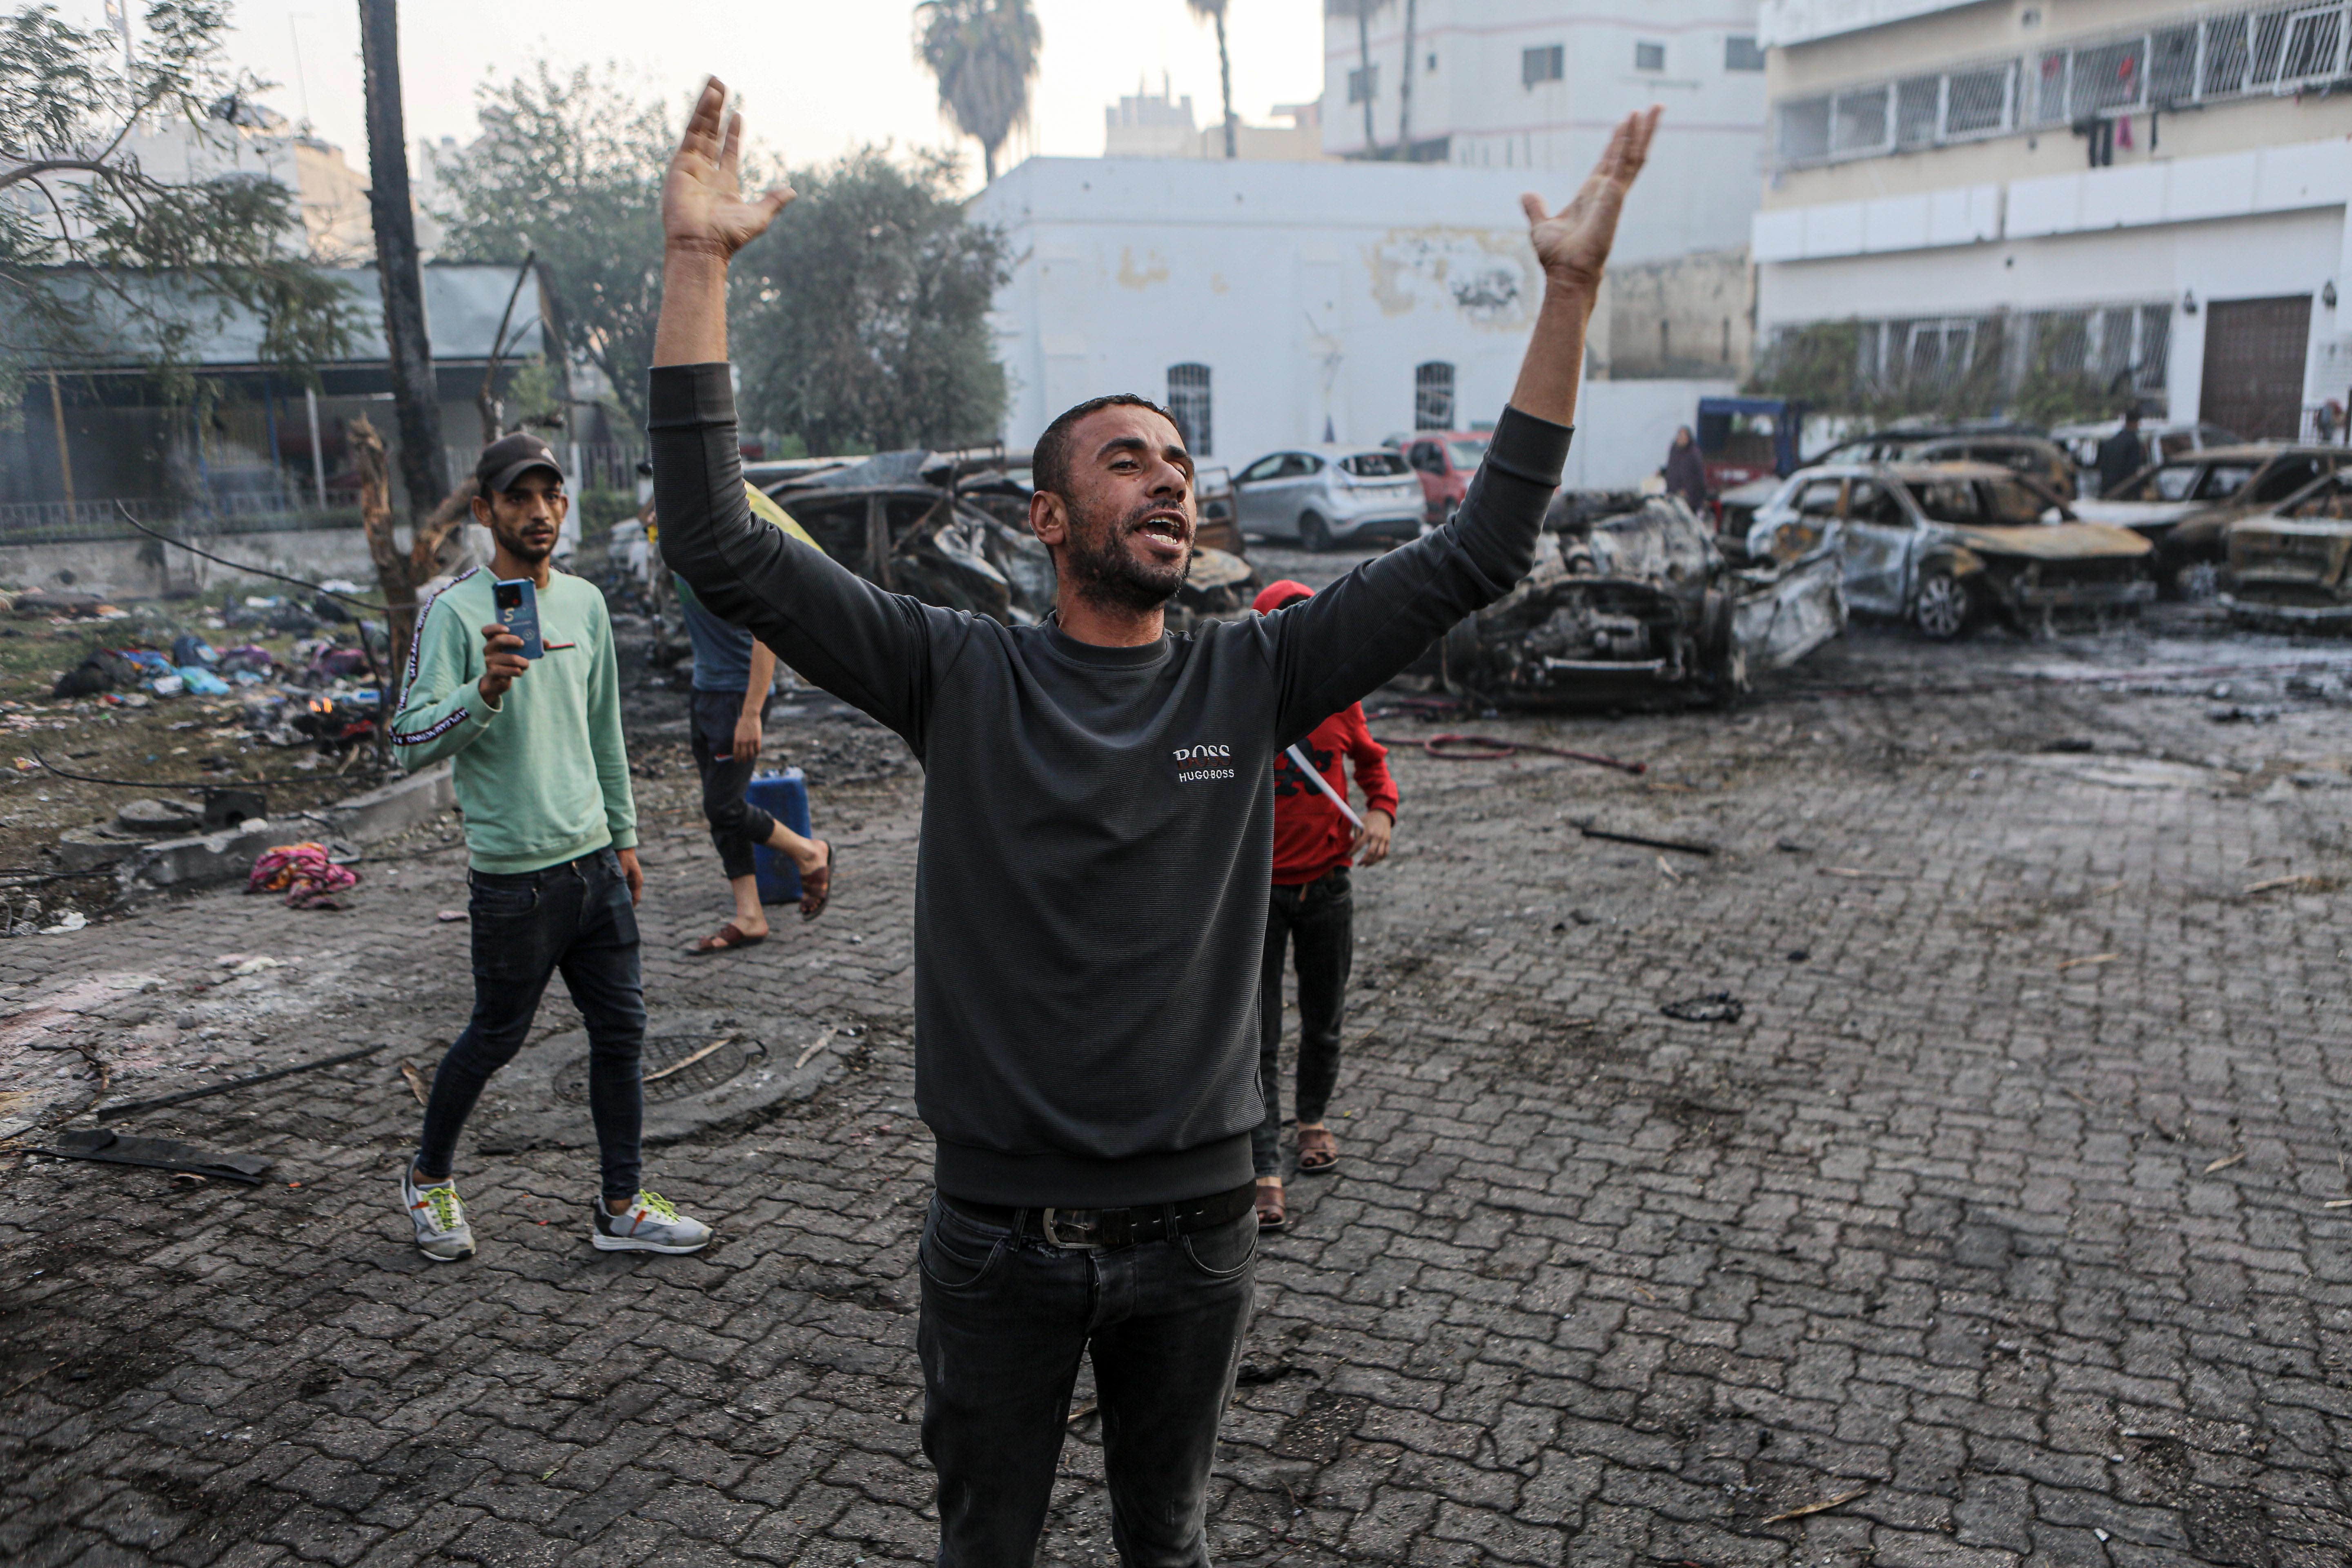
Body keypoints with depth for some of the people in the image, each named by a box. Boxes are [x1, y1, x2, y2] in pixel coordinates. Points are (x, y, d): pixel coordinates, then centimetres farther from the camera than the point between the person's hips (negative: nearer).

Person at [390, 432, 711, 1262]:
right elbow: (411, 742, -17)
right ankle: (429, 1176, 34)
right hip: (514, 874, -6)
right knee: (496, 1037, 8)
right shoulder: (455, 611, -11)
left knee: (621, 1030, 7)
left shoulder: (585, 602, 9)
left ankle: (620, 1207, 19)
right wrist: (485, 691, -34)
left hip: (594, 860, 6)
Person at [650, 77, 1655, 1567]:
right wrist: (696, 265, -20)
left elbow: (1479, 554, -6)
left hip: (1197, 1222, 2)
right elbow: (721, 544, -14)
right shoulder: (961, 678, -8)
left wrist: (1571, 293, -11)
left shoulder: (1251, 678, -3)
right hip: (1000, 1229, -1)